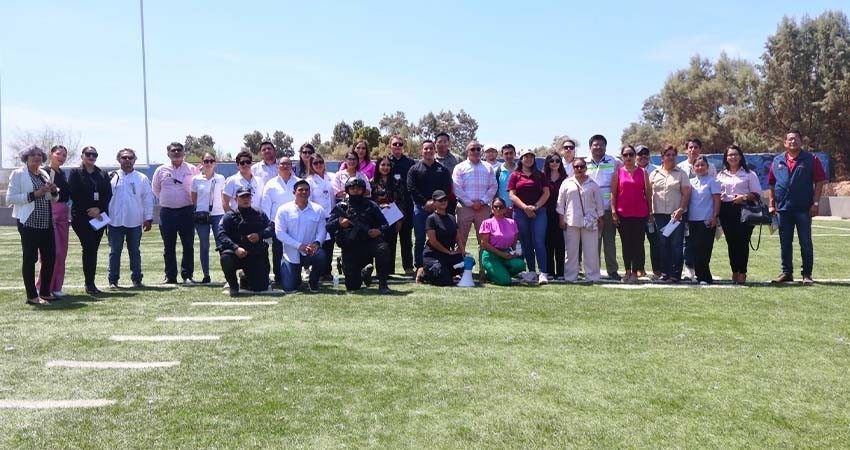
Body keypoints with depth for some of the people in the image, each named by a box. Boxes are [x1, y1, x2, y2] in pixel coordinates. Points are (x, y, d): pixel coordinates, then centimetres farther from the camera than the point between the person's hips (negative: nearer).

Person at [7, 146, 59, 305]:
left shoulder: (45, 174, 16)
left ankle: (45, 292, 20)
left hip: (46, 223, 7)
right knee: (30, 258, -2)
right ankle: (32, 296, 2)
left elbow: (53, 199, 26)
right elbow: (10, 198, -9)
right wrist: (33, 195, -18)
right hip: (29, 223, -6)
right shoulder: (18, 174, -2)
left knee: (50, 257, 7)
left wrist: (54, 192, 3)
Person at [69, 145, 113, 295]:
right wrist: (88, 211, -12)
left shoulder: (103, 175, 14)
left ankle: (90, 284, 8)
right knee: (89, 247, -12)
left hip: (99, 216, 4)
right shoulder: (75, 173, 4)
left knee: (93, 249, 4)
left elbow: (108, 193, 5)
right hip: (81, 217, -4)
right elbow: (74, 194, -5)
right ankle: (89, 284, -9)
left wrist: (98, 208, -11)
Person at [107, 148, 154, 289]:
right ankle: (113, 280, 10)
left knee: (135, 252, 7)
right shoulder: (111, 177, 4)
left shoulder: (142, 179, 4)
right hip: (115, 222, 0)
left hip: (135, 223, 0)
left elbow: (148, 199, 4)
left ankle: (136, 279, 14)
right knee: (115, 252, 4)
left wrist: (148, 218, -1)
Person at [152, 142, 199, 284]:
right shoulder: (161, 170, 7)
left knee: (188, 245, 0)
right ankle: (170, 276, 12)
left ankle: (187, 275, 8)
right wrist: (166, 199, 14)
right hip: (167, 212, 1)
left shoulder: (192, 170, 3)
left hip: (186, 212, -1)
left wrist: (191, 200, 4)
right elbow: (155, 188, 19)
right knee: (168, 247, 5)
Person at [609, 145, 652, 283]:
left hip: (640, 214, 0)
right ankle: (628, 271, 13)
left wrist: (650, 211, 4)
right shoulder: (618, 173, 6)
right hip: (622, 214, 0)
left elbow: (648, 193, 8)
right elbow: (613, 193, 4)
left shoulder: (642, 172, 6)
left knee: (638, 243, 0)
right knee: (626, 243, 6)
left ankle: (635, 272, 5)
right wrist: (613, 211, -4)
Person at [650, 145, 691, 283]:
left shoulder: (681, 173, 5)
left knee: (676, 244, -3)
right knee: (663, 244, 5)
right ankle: (664, 273, 12)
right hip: (659, 214, 3)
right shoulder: (654, 174, 12)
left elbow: (686, 192, -1)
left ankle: (675, 274, 1)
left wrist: (681, 209, -13)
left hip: (676, 214, -2)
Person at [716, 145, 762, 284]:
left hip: (744, 210, -3)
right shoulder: (721, 175, 16)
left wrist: (744, 197, -15)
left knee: (742, 242, -7)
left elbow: (757, 194, 2)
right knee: (731, 242, 4)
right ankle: (735, 272, 12)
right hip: (726, 211, 3)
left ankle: (742, 273, -2)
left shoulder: (749, 174, 6)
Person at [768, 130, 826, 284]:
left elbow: (819, 182, -3)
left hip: (804, 208, -3)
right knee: (785, 243, 10)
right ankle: (786, 273, 19)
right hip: (783, 208, 4)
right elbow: (772, 185, 13)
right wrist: (772, 204, 7)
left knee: (806, 243, 2)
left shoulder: (811, 160, 0)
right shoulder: (777, 161, 10)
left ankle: (807, 274, 9)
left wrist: (815, 203, -10)